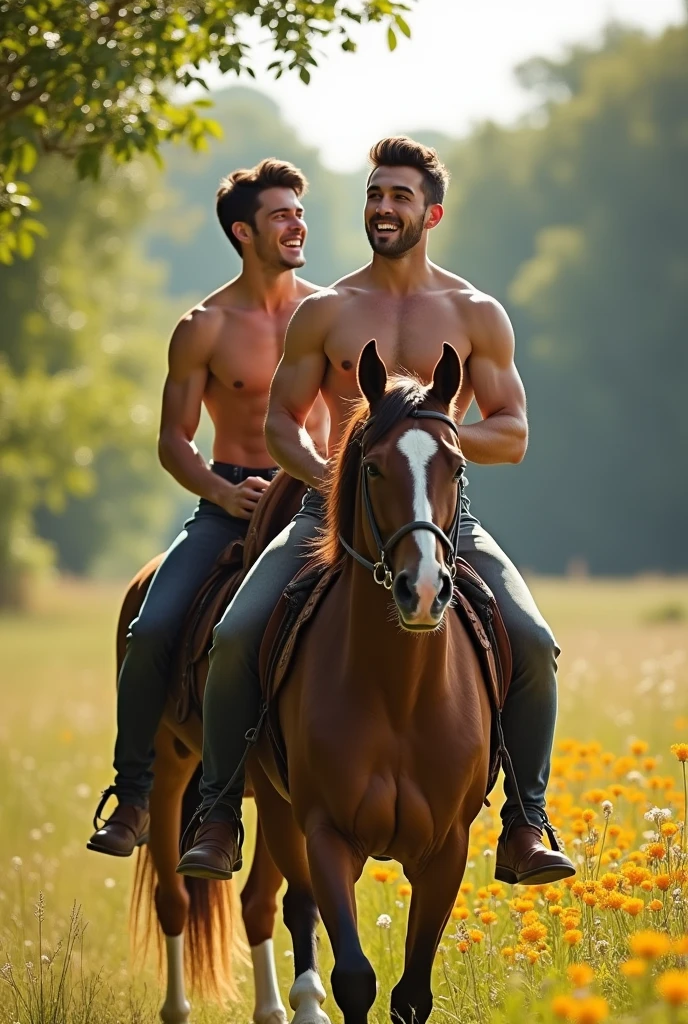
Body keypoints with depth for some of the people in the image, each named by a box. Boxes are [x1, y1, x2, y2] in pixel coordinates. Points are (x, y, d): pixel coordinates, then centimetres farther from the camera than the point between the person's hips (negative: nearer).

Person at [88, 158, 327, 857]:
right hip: (230, 499, -1)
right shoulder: (204, 328, -1)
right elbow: (174, 439, 2)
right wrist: (222, 491, -16)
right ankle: (132, 795, -6)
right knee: (152, 629, -21)